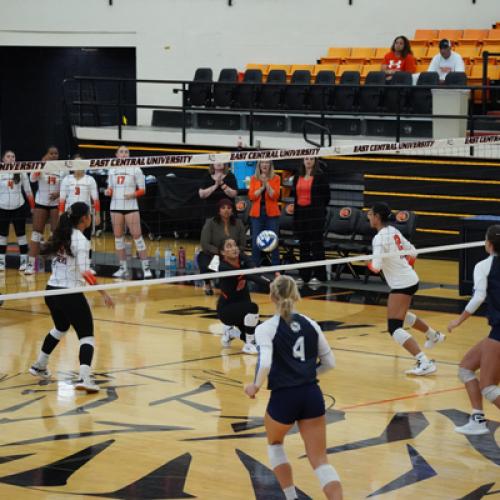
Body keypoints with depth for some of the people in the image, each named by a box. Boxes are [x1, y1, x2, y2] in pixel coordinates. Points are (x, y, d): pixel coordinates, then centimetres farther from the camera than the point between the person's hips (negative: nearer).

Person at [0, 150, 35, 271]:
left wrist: (33, 206, 2)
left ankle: (24, 260, 7)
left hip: (18, 207, 0)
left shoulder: (20, 172, 0)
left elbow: (28, 190, 5)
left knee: (21, 234, 2)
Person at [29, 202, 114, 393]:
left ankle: (39, 366, 43)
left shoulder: (61, 235, 6)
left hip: (51, 291, 8)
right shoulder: (80, 240, -15)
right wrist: (104, 293, -21)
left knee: (60, 328, 32)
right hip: (70, 295, -8)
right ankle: (84, 378, -21)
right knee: (86, 336, -2)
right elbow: (85, 273, -23)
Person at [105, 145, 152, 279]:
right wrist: (108, 192, -4)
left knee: (137, 236, -8)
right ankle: (123, 268, 14)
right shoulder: (112, 170, 10)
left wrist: (133, 194, -18)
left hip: (131, 207, -4)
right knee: (118, 237, 6)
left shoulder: (135, 169, -2)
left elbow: (142, 190, 0)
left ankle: (146, 267, -5)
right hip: (115, 207, 4)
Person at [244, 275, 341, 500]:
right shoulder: (310, 324, 7)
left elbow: (265, 364, -21)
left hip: (283, 397, -3)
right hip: (312, 396, 3)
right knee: (320, 461, 4)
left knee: (275, 444, 28)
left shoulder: (266, 329, -6)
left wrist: (255, 386, -4)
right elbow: (329, 362, 11)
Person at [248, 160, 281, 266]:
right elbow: (251, 196, -1)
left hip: (271, 213, -1)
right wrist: (262, 187, -13)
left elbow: (275, 196, -6)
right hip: (257, 213, 1)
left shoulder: (276, 178, 4)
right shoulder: (254, 179, 8)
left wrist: (267, 184, -16)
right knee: (255, 243, -1)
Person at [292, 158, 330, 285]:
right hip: (300, 213, 6)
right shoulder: (297, 177, 12)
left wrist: (320, 209, 4)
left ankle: (319, 275, 1)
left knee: (316, 245, -3)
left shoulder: (320, 176, -5)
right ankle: (304, 275, 14)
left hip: (315, 215, -6)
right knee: (303, 245, 8)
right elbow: (294, 194, 15)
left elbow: (326, 196, -3)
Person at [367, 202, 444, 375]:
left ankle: (424, 363, -25)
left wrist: (369, 264, -4)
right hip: (409, 279, 9)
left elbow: (376, 267, -25)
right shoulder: (393, 231, 7)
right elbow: (412, 252, 15)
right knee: (400, 314, 35)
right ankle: (434, 335, 52)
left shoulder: (379, 238, -19)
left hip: (401, 285, -9)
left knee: (394, 328, -13)